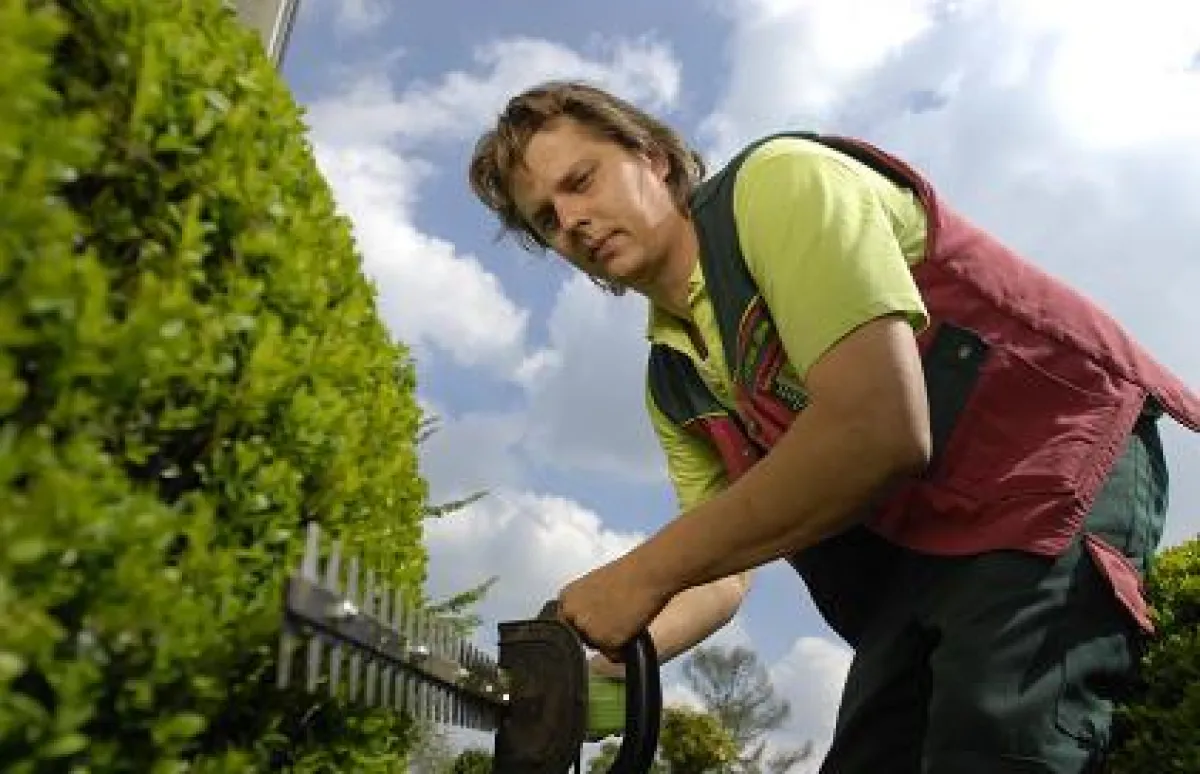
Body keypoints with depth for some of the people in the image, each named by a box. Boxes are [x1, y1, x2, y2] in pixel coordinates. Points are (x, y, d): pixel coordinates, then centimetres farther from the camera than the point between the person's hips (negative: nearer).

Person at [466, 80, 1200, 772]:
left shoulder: (778, 183, -15)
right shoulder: (672, 383, 8)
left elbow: (880, 431, -30)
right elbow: (722, 575, 8)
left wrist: (643, 574, -24)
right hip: (916, 550, 8)